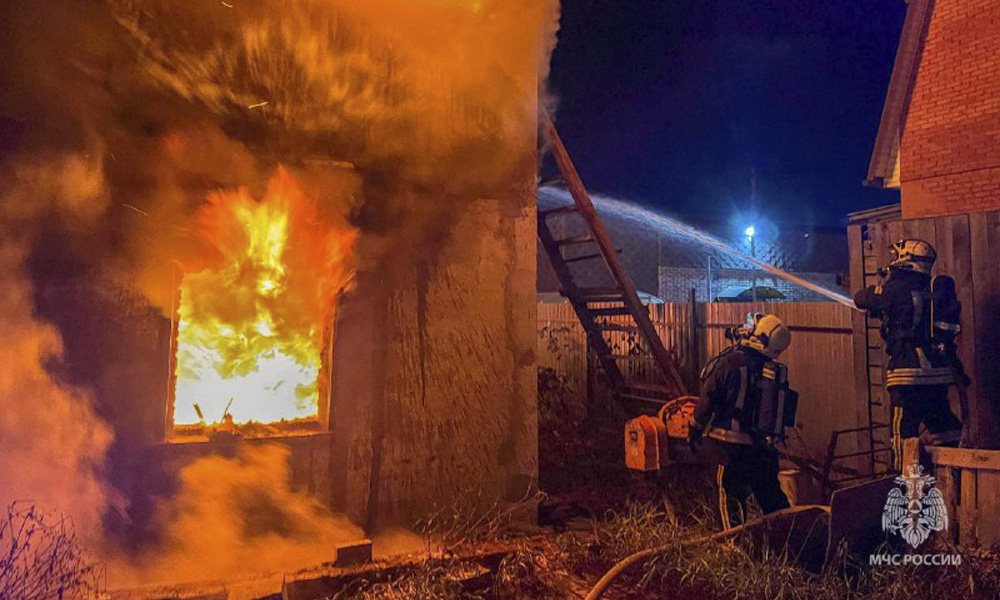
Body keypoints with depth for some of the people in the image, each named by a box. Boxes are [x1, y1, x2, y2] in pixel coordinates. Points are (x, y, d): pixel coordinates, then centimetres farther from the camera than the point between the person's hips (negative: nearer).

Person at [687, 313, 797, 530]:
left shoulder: (730, 362, -13)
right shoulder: (777, 371, 2)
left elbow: (708, 399, -11)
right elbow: (786, 410, 12)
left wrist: (694, 430, -2)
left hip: (736, 447, -5)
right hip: (767, 448, 5)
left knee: (731, 497, 6)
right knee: (771, 496, 20)